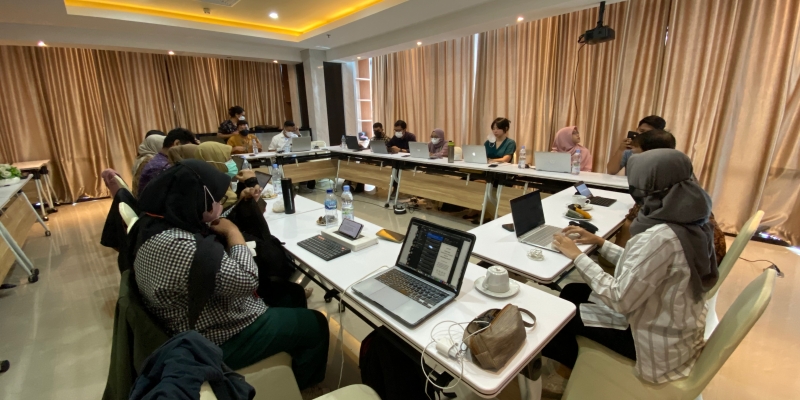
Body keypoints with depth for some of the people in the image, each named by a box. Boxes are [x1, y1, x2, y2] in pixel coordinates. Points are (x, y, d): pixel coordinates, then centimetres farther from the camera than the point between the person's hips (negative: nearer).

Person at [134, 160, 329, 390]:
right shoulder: (178, 246, -36)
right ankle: (299, 385, 32)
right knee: (316, 325, 5)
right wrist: (233, 232, -17)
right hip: (217, 341, -9)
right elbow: (247, 280, -31)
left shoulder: (157, 223, -3)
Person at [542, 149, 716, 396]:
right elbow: (638, 266, 6)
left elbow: (620, 300, -29)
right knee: (571, 292, 13)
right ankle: (567, 364, 32)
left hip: (658, 343, -8)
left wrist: (577, 256, -21)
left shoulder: (660, 237, -34)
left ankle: (568, 371, 34)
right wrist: (599, 242, 5)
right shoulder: (690, 223, -3)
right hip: (673, 329, 9)